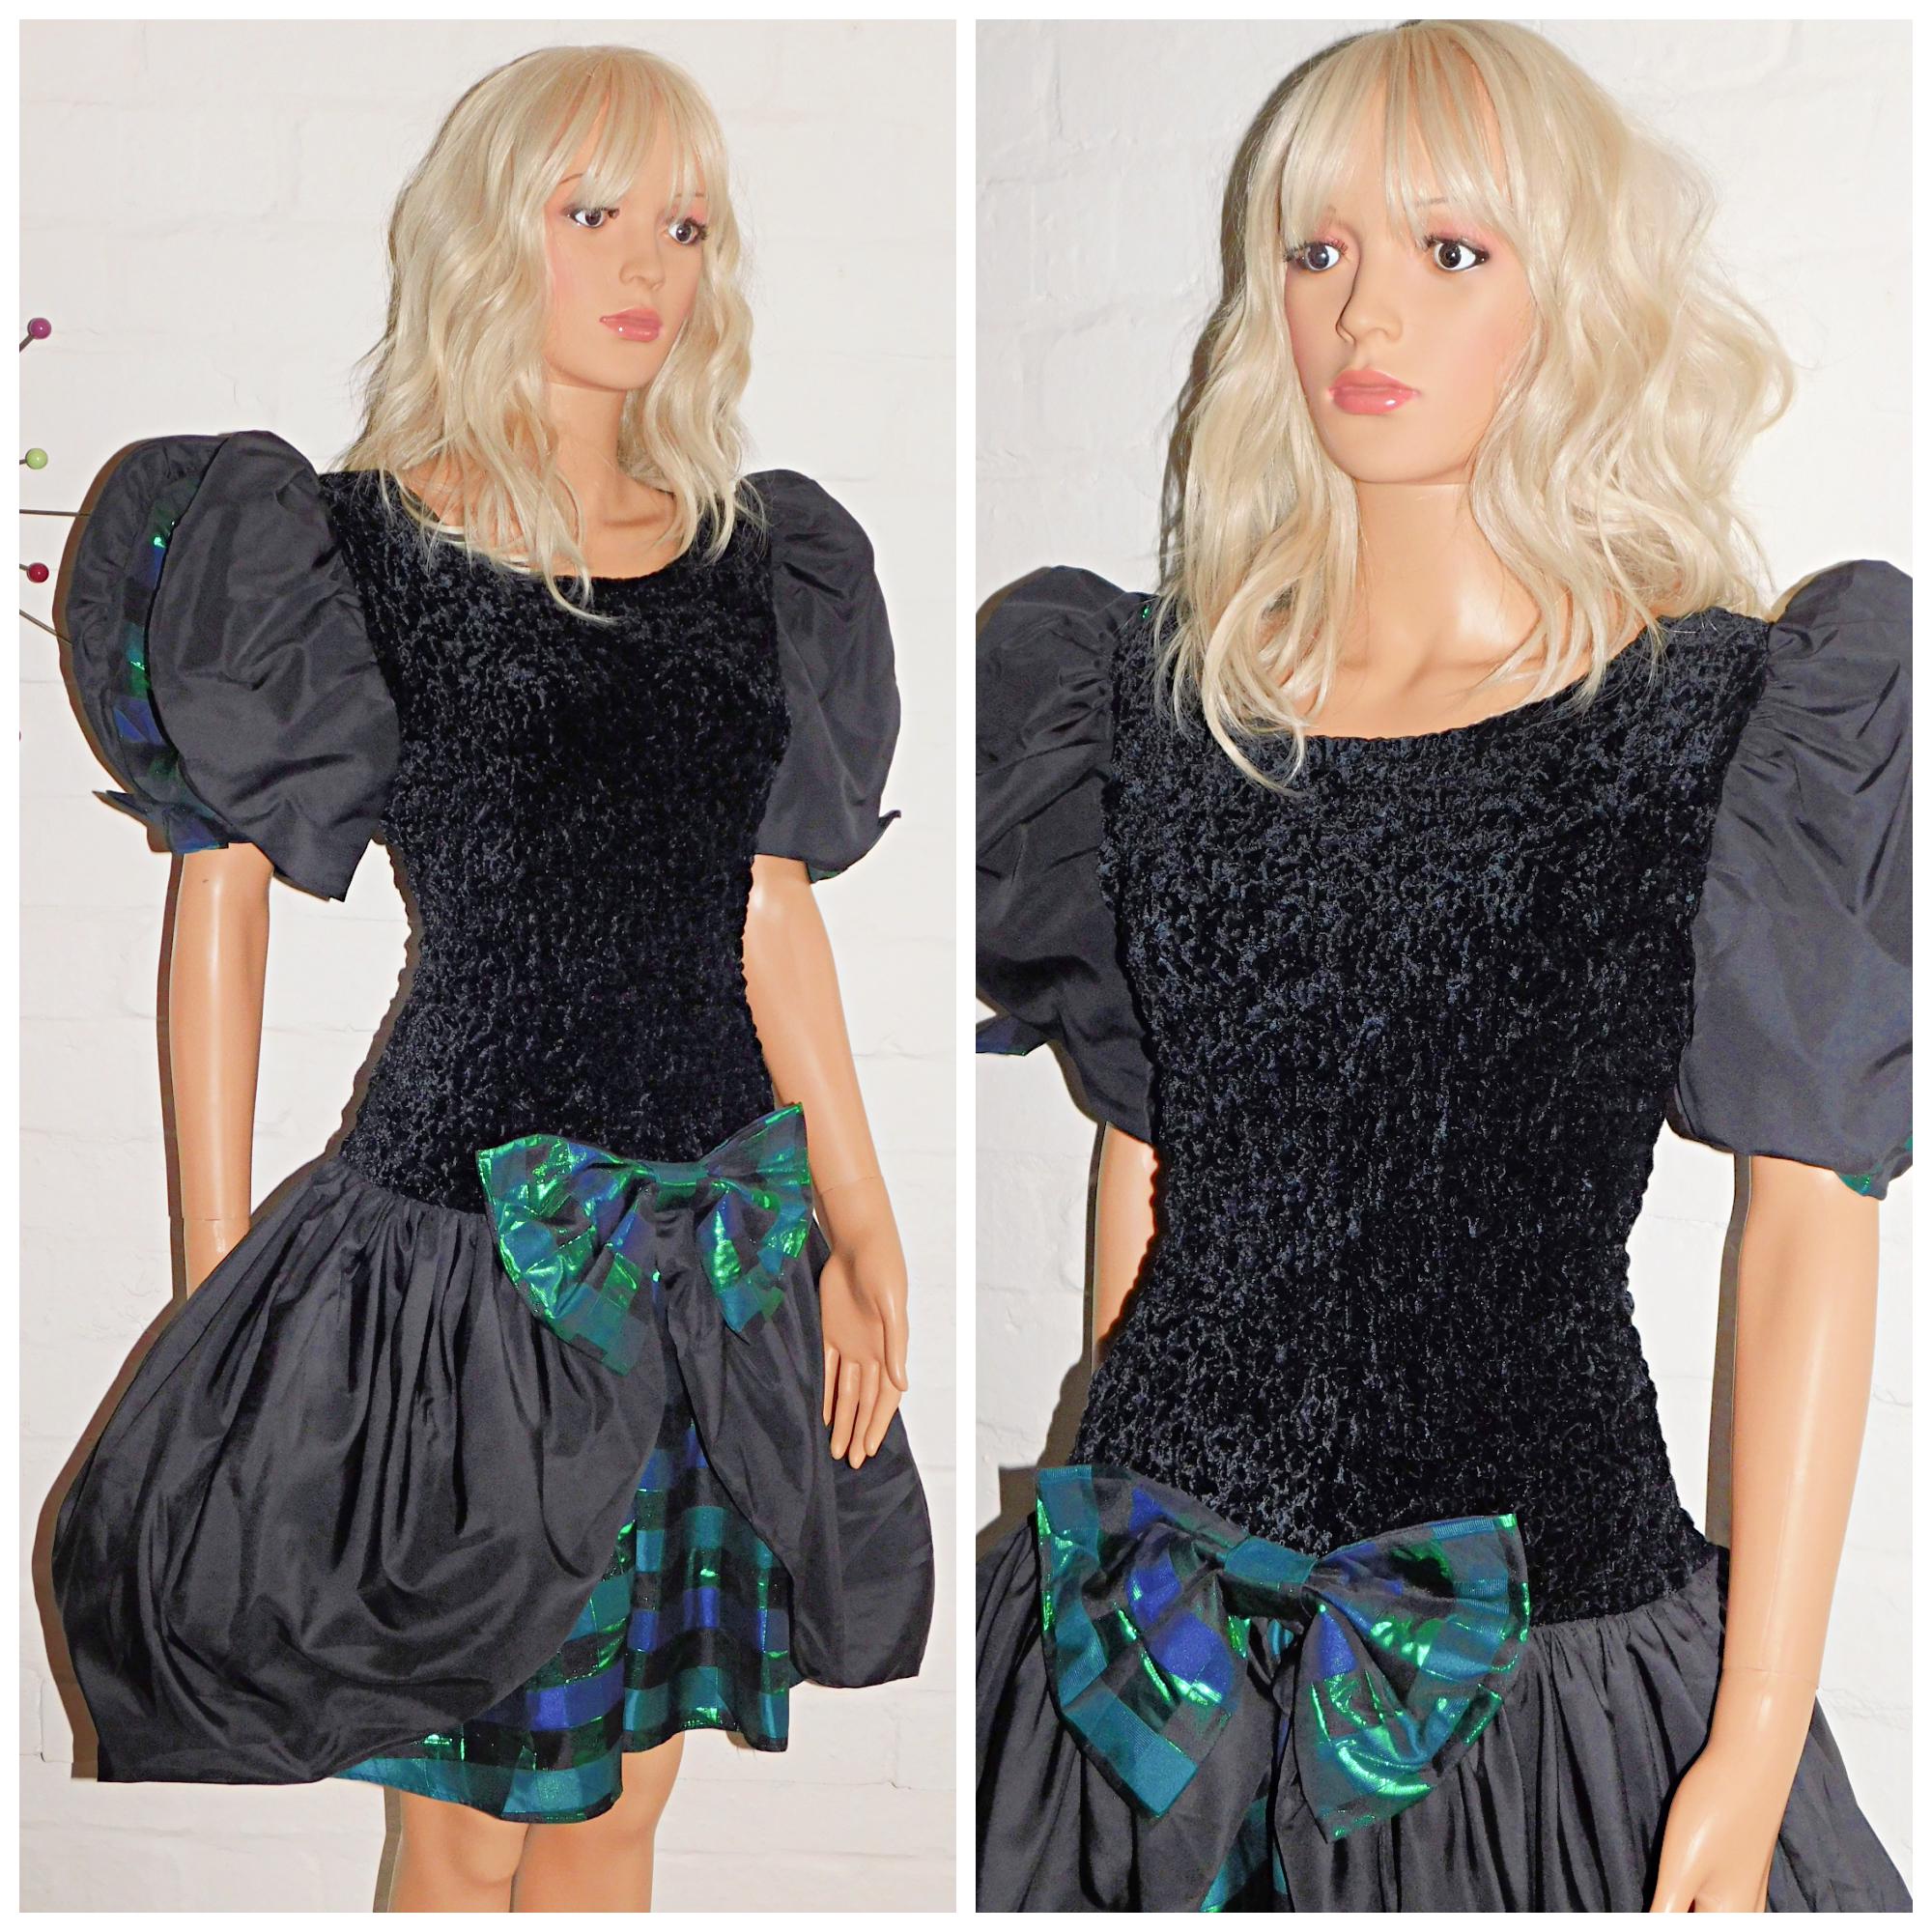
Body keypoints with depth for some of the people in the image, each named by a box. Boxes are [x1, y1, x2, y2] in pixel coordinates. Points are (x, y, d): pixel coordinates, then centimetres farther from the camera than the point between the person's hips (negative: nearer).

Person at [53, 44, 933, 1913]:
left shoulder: (762, 564, 8)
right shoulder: (350, 547, -6)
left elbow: (771, 916, 12)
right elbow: (222, 898, -4)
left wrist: (857, 1223, 10)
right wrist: (219, 1274, -7)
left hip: (721, 1250, 5)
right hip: (472, 1240, -4)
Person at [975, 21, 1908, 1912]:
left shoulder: (1730, 715, -6)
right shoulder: (1155, 692, 4)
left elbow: (1813, 1215, -7)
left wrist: (1759, 1745, -10)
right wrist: (1123, 1519, 12)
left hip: (1550, 1661, -2)